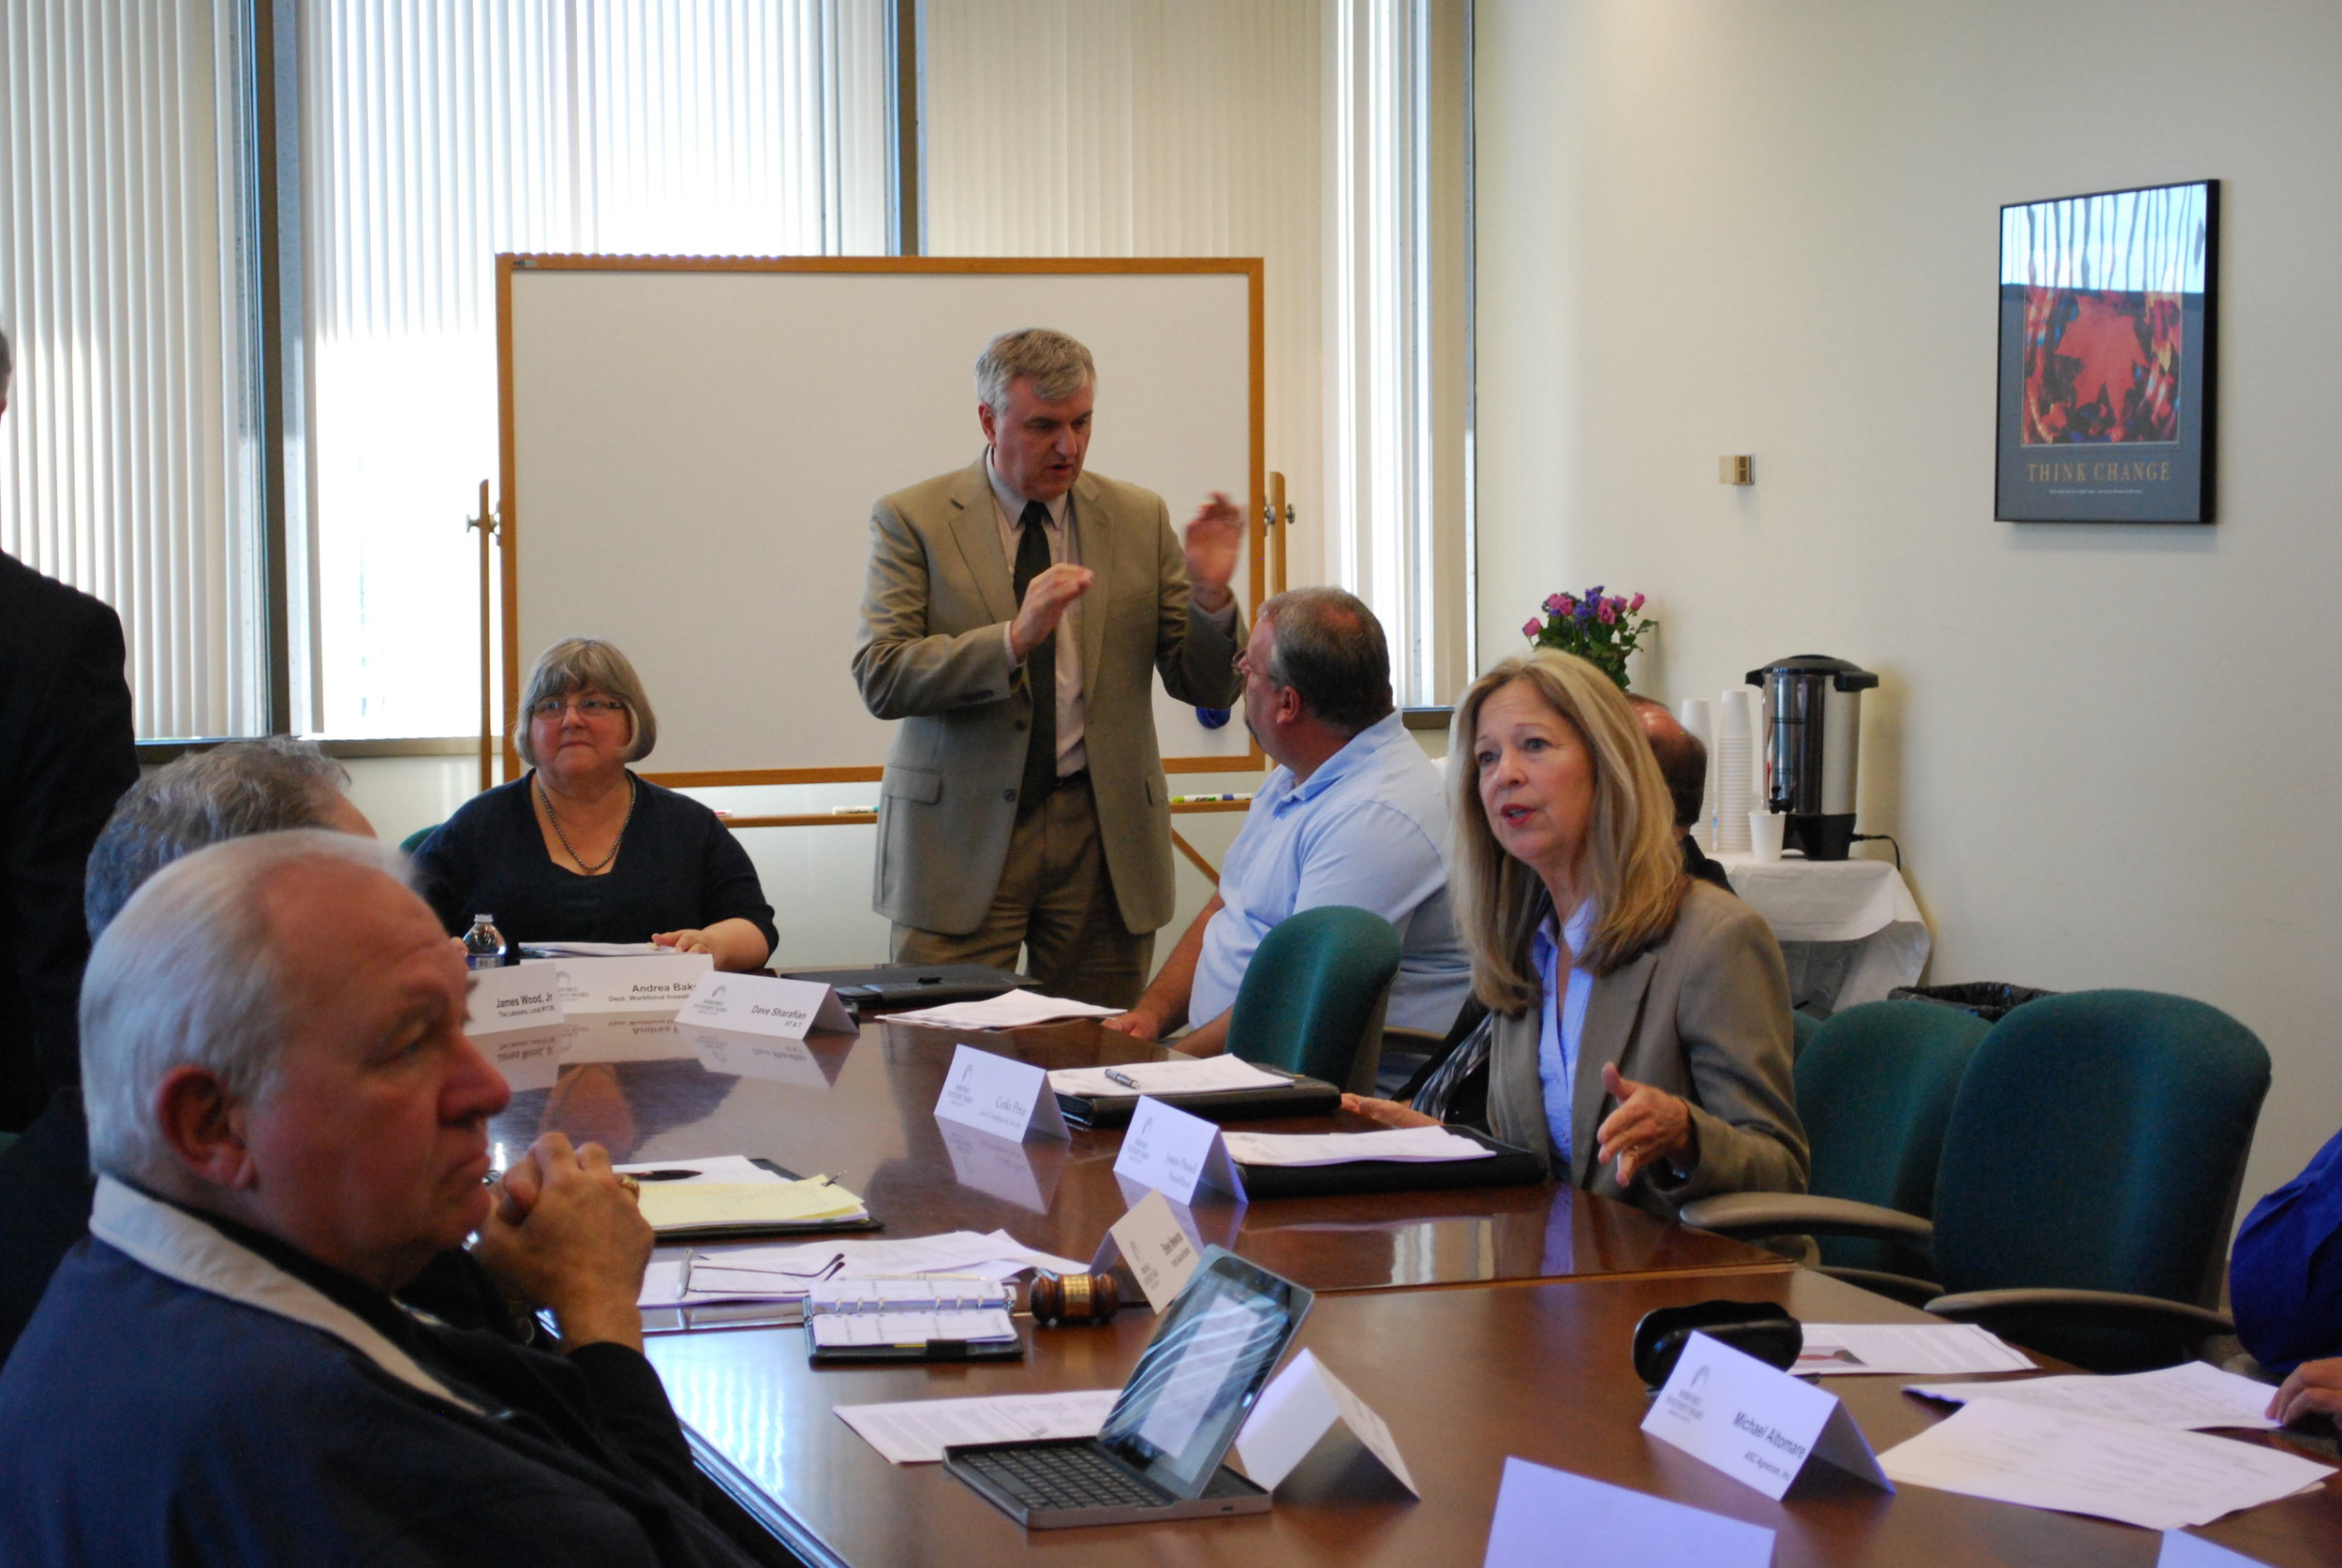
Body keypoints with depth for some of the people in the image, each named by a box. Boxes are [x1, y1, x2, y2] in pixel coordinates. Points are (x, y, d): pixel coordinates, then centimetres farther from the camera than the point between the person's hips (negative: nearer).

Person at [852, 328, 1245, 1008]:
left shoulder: (1139, 518, 9)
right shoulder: (914, 520, 1)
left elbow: (1209, 688, 8)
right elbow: (879, 678, -11)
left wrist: (1211, 598, -12)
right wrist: (1013, 639, -22)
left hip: (1104, 838, 2)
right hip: (963, 838, -2)